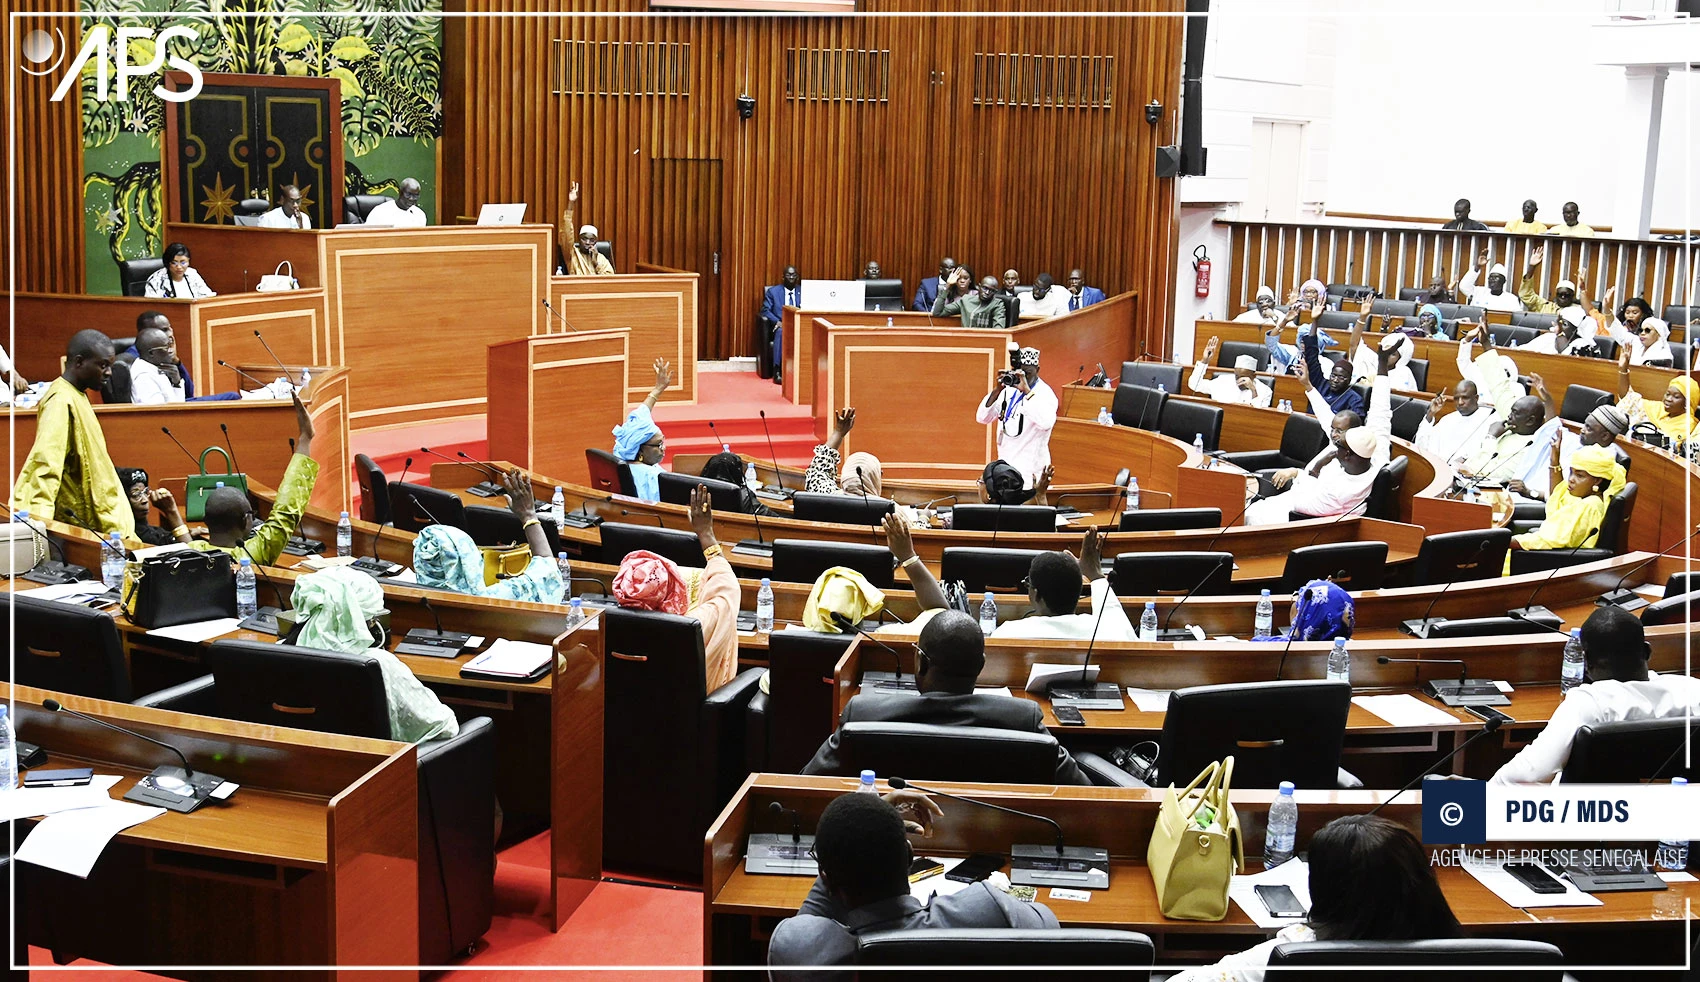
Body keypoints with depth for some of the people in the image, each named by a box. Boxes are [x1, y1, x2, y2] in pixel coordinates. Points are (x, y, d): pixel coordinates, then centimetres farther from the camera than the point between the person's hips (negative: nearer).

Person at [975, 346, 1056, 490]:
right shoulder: (1008, 390, 9)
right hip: (1004, 465, 6)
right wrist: (997, 390, -11)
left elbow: (1046, 423, -30)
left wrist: (1027, 390, -28)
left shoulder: (1045, 393, -9)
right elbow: (982, 418, 3)